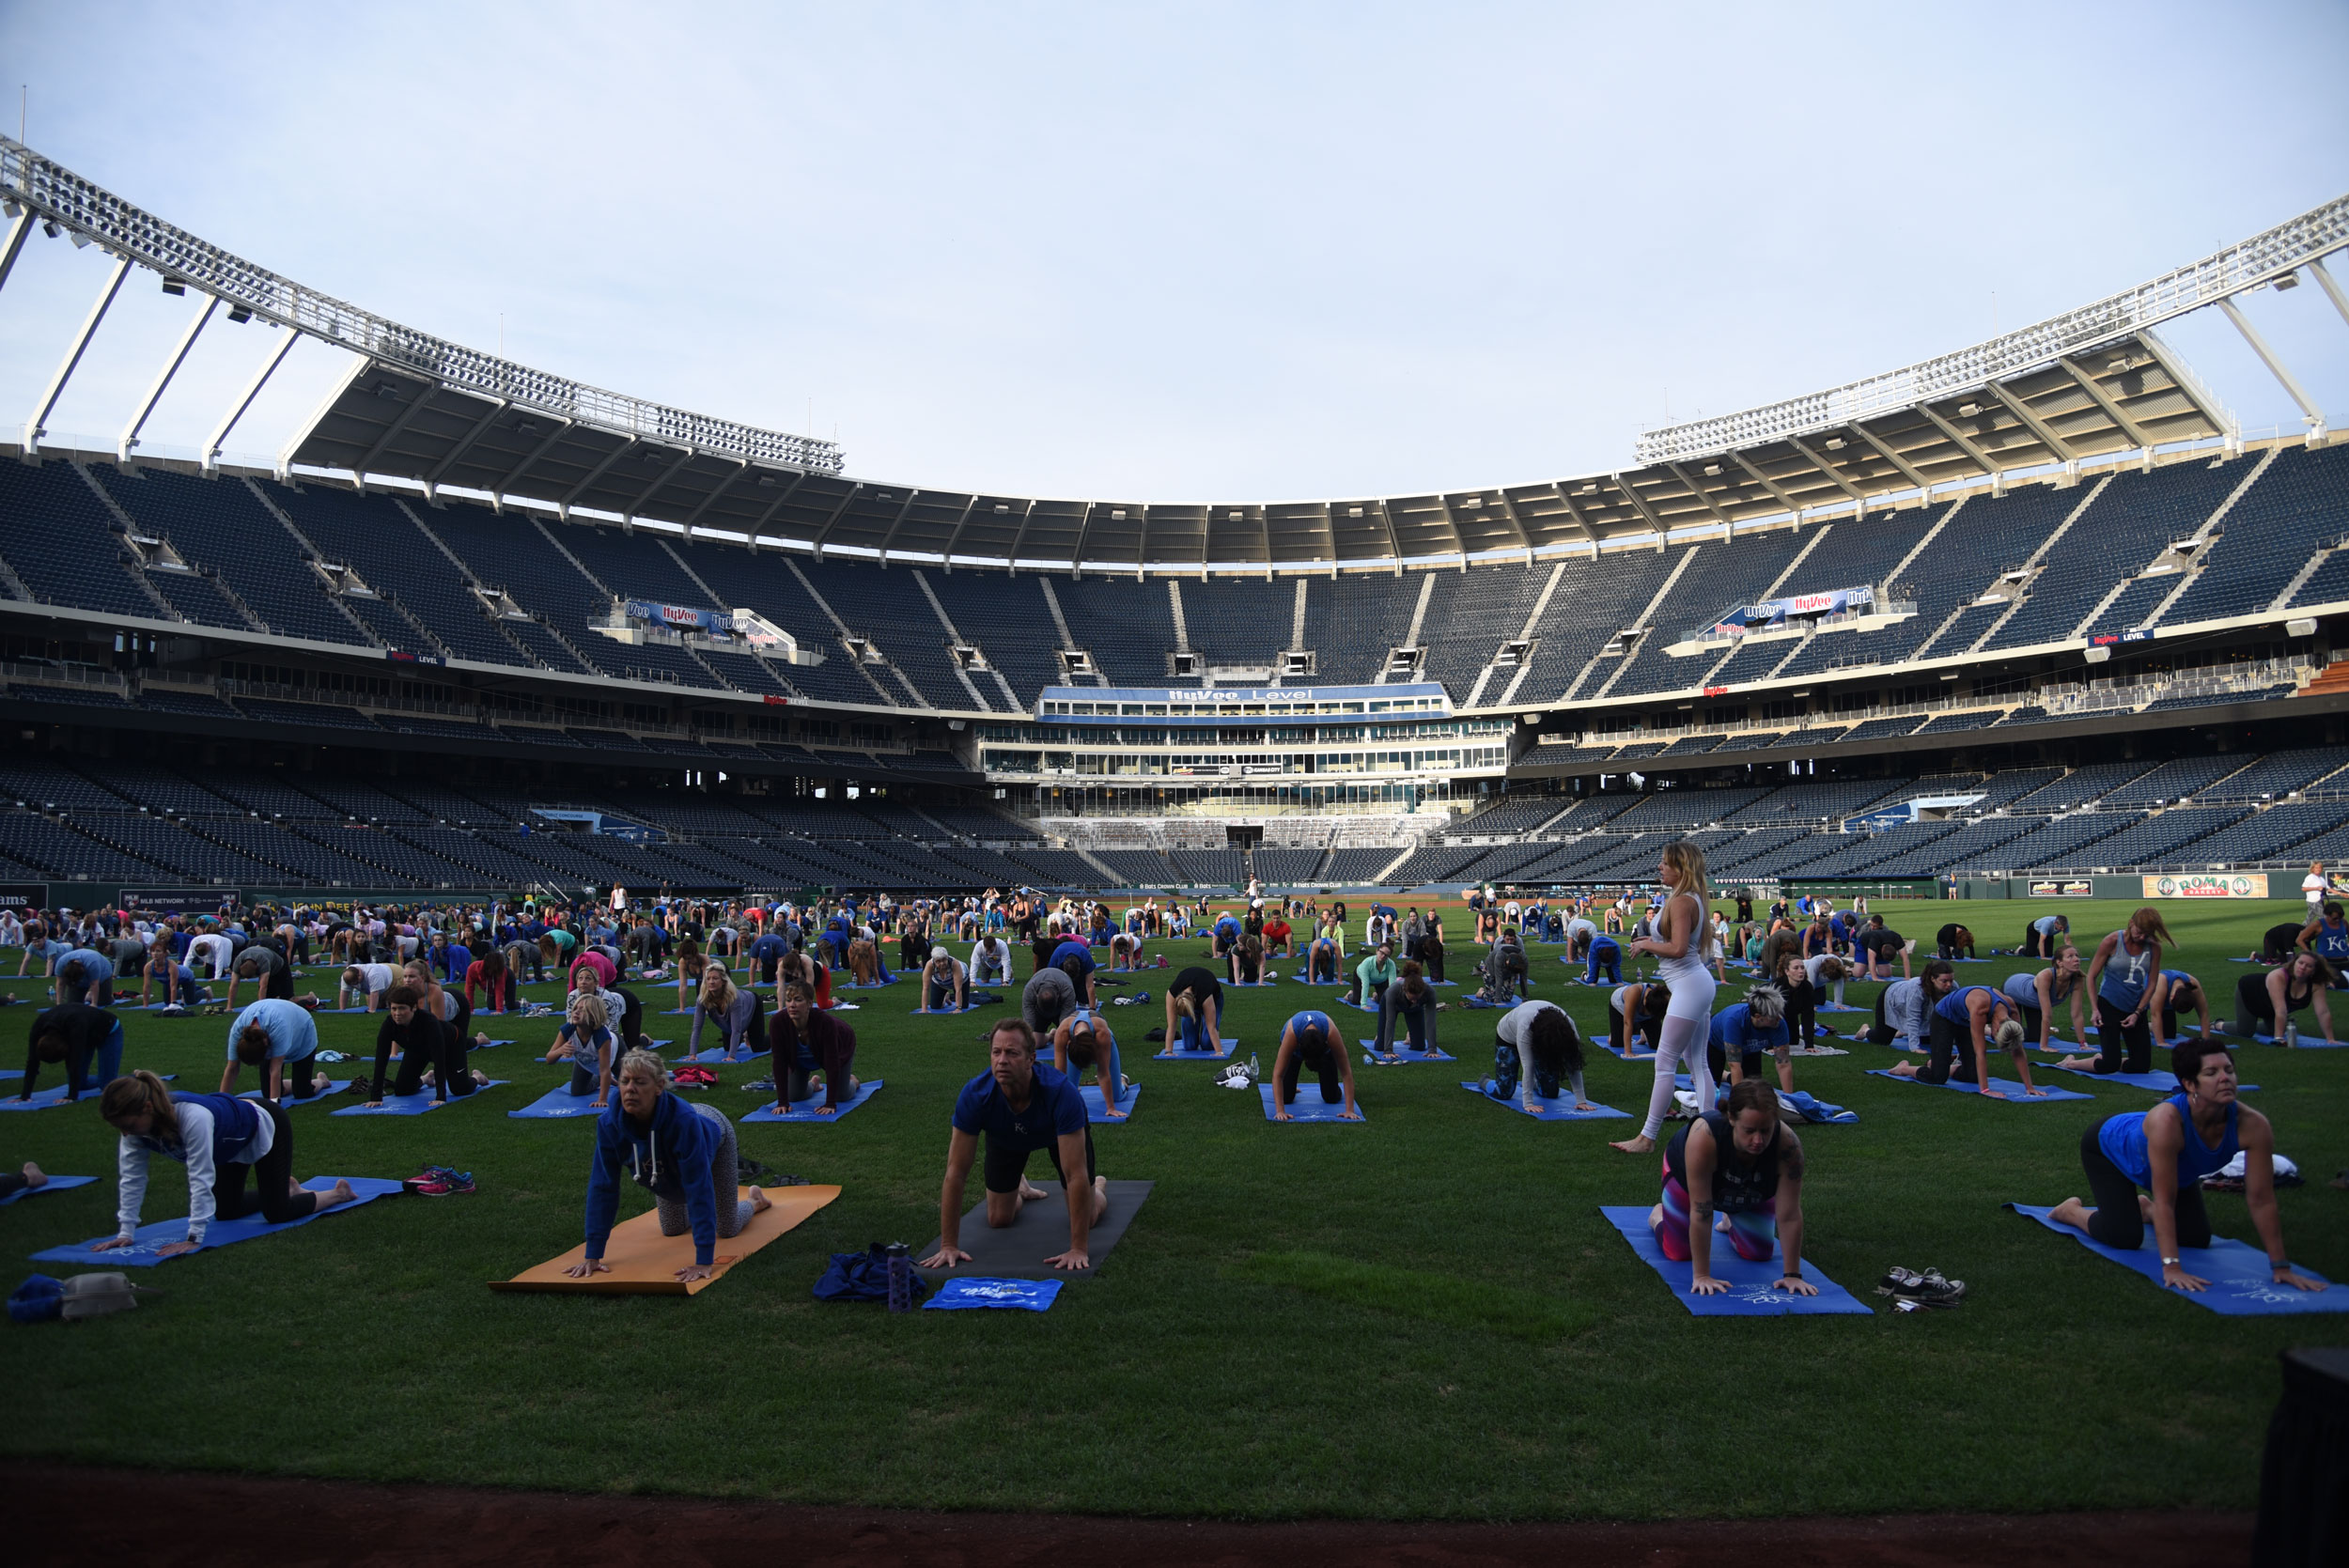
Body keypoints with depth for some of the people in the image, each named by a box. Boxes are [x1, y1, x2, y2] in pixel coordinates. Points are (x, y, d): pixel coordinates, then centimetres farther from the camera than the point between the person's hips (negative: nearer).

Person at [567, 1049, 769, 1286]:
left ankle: (755, 1200, 36)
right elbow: (603, 1187, -27)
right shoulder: (609, 1123, -35)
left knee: (727, 1229, 2)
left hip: (712, 1133, -4)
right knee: (672, 1230, 13)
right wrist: (592, 1256, -27)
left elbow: (698, 1188, -45)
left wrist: (704, 1261, -45)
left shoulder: (683, 1119, -47)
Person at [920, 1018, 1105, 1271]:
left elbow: (1076, 1175, -42)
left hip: (1059, 1133, -2)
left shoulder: (1061, 1092, -46)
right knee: (999, 1219, 3)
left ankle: (1099, 1187, 32)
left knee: (1087, 1218, -3)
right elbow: (956, 1172, -31)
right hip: (1006, 1136, 2)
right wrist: (948, 1245, -31)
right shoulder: (974, 1095, -40)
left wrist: (1078, 1249, -42)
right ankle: (1020, 1188, 37)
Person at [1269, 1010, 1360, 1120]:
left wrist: (1350, 1110, -42)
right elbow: (1277, 1074, -43)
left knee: (1332, 1098, -7)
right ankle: (1290, 1086, 25)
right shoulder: (1291, 1033, -45)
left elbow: (1346, 1072, -38)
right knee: (1286, 1097, -10)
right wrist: (1280, 1111, -51)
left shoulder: (1331, 1032, -43)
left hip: (1324, 1047, 0)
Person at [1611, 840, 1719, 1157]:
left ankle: (1647, 1138, -1)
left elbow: (1678, 948, -26)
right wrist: (1654, 942, 12)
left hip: (1689, 986, -11)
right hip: (1698, 983, 11)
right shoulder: (1694, 898, 13)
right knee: (1697, 1063, 13)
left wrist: (1646, 944, -10)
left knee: (1665, 1063, -6)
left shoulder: (1681, 902, -18)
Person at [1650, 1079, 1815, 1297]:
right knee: (1679, 1254, -4)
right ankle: (1658, 1215, 29)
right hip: (1686, 1172, -3)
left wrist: (1792, 1275, -28)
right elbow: (1700, 1212, -40)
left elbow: (1789, 1215, -30)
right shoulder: (1704, 1136, -45)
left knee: (1758, 1254, 1)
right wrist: (1701, 1275, -37)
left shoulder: (1788, 1144, -38)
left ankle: (1731, 1222, 34)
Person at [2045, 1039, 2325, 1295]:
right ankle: (2071, 1210, 15)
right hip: (2110, 1145, -6)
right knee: (2125, 1238, -14)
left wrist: (2281, 1266, -17)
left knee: (2197, 1239, 7)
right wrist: (2171, 1267, -40)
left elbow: (2262, 1200, -21)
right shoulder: (2167, 1120, -46)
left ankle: (2143, 1208, 36)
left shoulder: (2253, 1125, -32)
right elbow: (2164, 1200, -40)